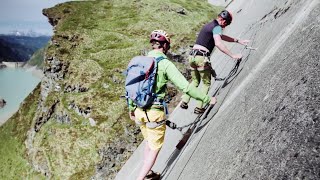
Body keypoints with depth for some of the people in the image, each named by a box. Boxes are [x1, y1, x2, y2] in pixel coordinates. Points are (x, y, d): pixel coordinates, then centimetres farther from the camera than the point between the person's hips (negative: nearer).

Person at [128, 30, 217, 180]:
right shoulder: (165, 64, -14)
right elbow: (185, 86, -19)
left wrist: (131, 109, 22)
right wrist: (207, 99, -9)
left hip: (139, 111, 7)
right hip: (155, 113, -6)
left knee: (148, 142, 26)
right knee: (155, 148, 10)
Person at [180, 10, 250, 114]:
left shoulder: (209, 25, 24)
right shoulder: (217, 27, -4)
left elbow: (222, 37, 33)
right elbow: (218, 43, -20)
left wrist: (239, 41, 32)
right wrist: (232, 55, -18)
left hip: (192, 56, 8)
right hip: (202, 58, -8)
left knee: (195, 81, 20)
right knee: (206, 83, 6)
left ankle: (184, 101, 12)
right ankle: (199, 107, 4)